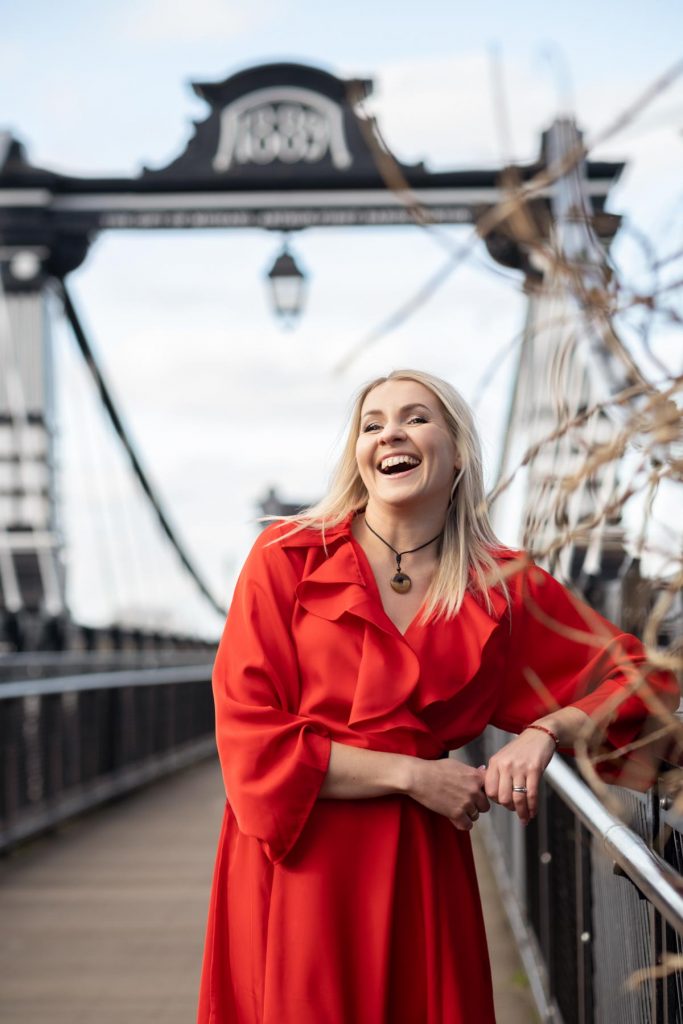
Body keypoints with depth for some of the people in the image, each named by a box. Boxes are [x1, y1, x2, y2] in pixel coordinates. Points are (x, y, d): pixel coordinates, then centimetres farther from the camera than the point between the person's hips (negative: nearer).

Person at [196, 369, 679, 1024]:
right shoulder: (287, 557, -2)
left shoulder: (503, 585, 4)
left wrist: (543, 733, -8)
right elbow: (250, 737, -8)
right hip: (298, 866, -2)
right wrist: (410, 773, -12)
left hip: (420, 866, 2)